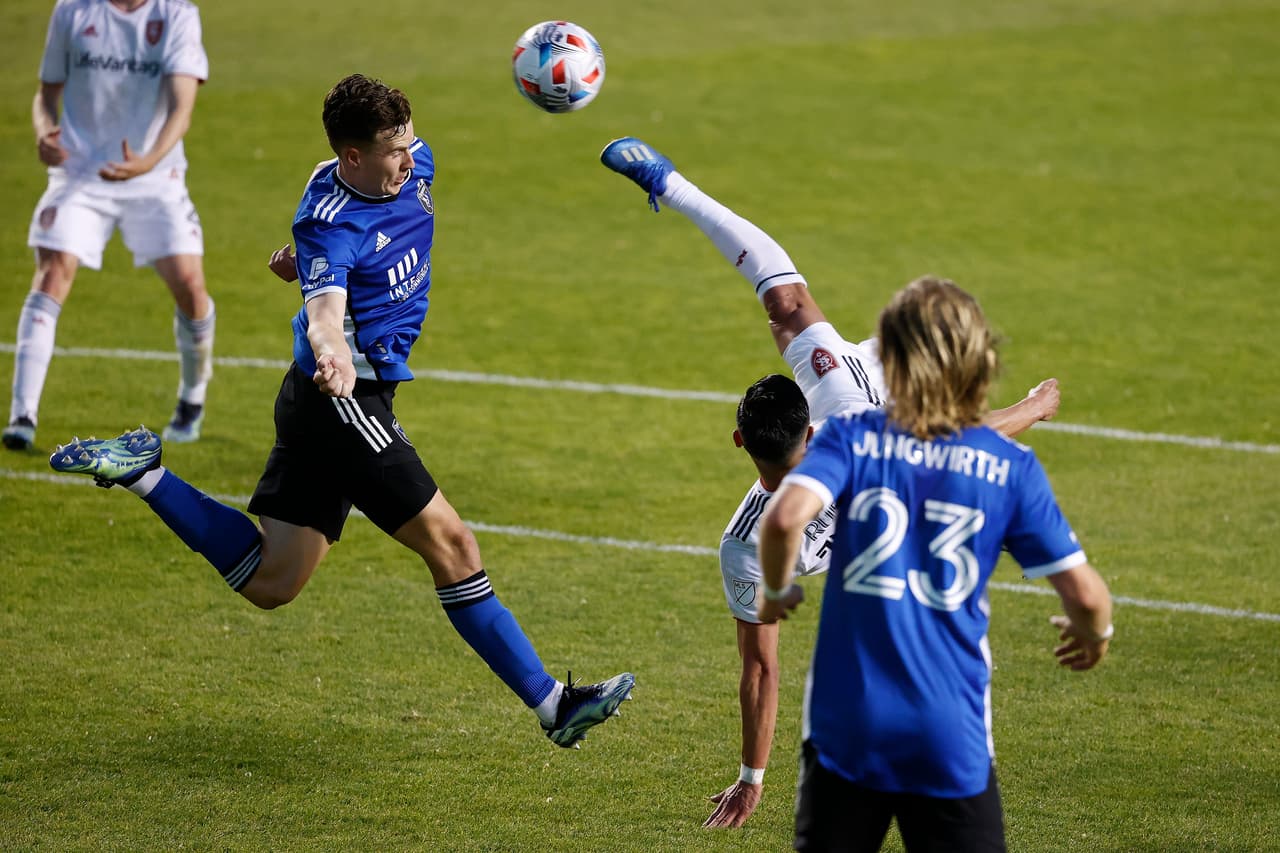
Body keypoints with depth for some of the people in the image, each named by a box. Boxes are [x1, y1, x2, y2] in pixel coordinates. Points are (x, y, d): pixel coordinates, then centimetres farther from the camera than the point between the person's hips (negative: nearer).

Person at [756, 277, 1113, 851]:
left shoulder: (852, 437, -3)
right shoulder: (1010, 468, -1)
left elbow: (784, 517, -21)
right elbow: (1083, 593, -2)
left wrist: (776, 590, 0)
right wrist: (1094, 632, 22)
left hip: (846, 724, 0)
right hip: (952, 739, 0)